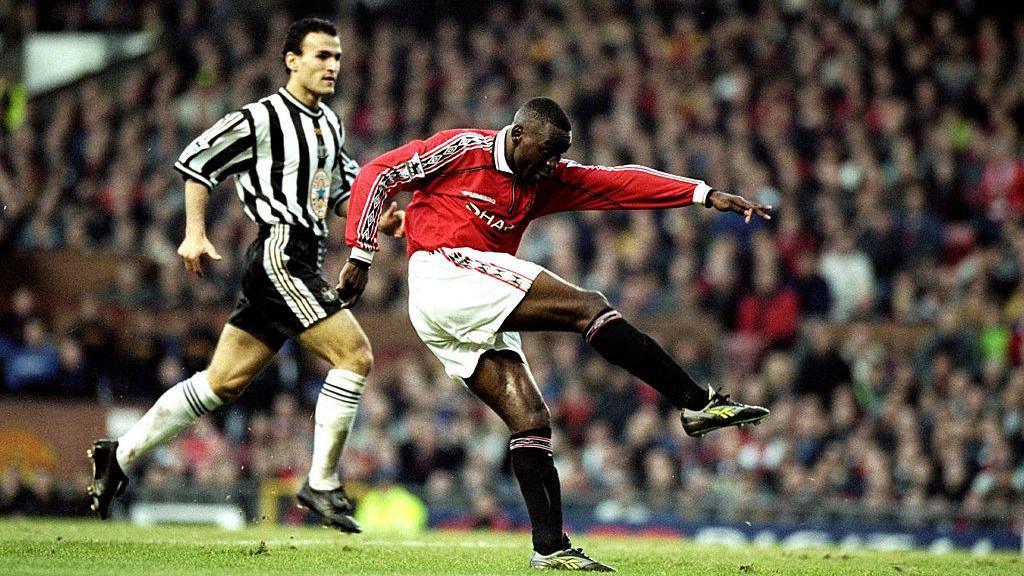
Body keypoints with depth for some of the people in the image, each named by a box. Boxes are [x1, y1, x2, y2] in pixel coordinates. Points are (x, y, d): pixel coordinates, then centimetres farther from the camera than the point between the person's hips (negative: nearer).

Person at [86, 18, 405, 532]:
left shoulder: (329, 124, 17)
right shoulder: (262, 118, -8)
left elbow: (339, 190, 28)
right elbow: (196, 161, -4)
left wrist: (375, 219, 9)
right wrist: (195, 233, -10)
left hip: (301, 262, 9)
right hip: (281, 254, -9)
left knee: (224, 381, 10)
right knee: (355, 356, -15)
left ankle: (120, 455, 17)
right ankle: (322, 484, -8)